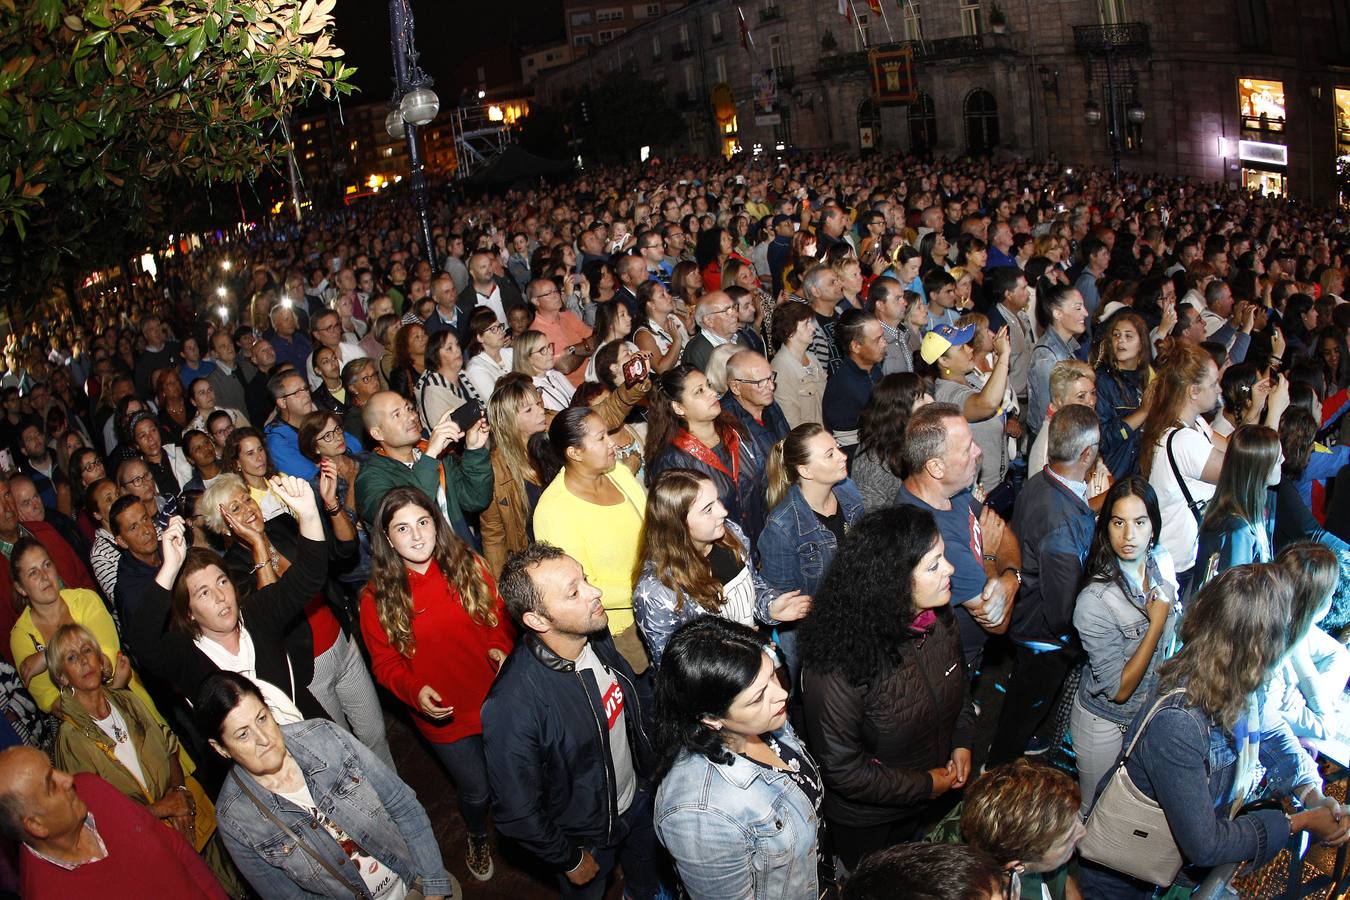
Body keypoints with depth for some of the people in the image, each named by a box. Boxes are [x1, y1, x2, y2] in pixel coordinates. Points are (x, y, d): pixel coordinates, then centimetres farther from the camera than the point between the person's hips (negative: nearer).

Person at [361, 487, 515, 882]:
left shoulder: (468, 566, -11)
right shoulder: (378, 598, -14)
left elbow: (500, 617, 0)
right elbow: (385, 663, -7)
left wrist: (502, 648, -19)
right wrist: (415, 690, -25)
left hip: (497, 699, 1)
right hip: (444, 715, -1)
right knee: (475, 791, 16)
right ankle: (478, 839, 52)